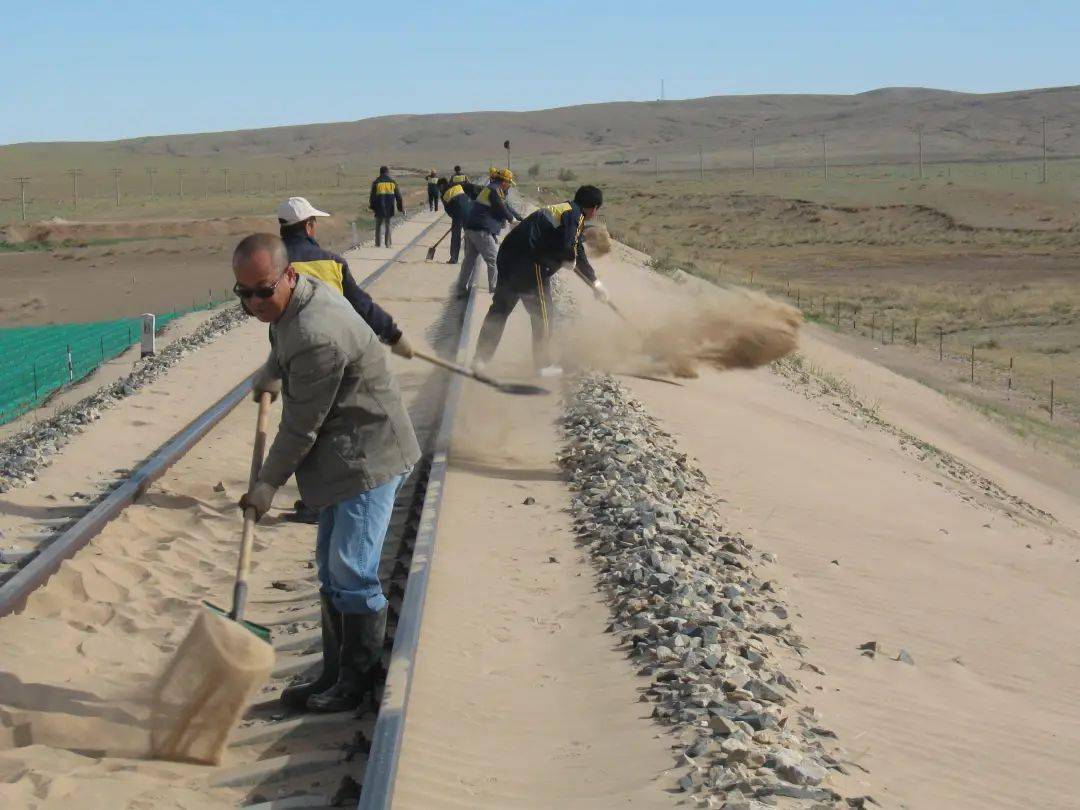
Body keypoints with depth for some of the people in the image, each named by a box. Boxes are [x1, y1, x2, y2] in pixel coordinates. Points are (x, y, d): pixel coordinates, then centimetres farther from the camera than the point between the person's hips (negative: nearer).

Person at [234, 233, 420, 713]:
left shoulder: (316, 336, -29)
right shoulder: (307, 293, 3)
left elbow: (301, 427, -21)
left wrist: (268, 484, -10)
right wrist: (269, 377, 44)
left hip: (367, 454, -11)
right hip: (343, 455, 11)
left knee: (351, 571, -10)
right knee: (331, 568, 13)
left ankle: (358, 681, 2)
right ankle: (335, 673, 22)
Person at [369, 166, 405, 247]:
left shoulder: (376, 182, -3)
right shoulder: (393, 182, 3)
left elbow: (373, 196, 0)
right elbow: (398, 196, 5)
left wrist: (372, 206, 15)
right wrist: (401, 208, 10)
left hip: (379, 209, -1)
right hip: (389, 209, 1)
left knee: (378, 226, 9)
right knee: (388, 226, 9)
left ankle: (378, 244, 7)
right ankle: (388, 244, 6)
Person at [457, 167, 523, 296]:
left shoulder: (490, 188, 20)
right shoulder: (495, 190, -11)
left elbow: (506, 206, 26)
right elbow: (502, 209, -11)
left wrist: (520, 218, 26)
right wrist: (512, 219, 8)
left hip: (470, 227, 10)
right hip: (481, 231, -10)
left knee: (469, 259, 14)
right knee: (494, 260, -2)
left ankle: (462, 289, 17)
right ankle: (495, 290, 1)